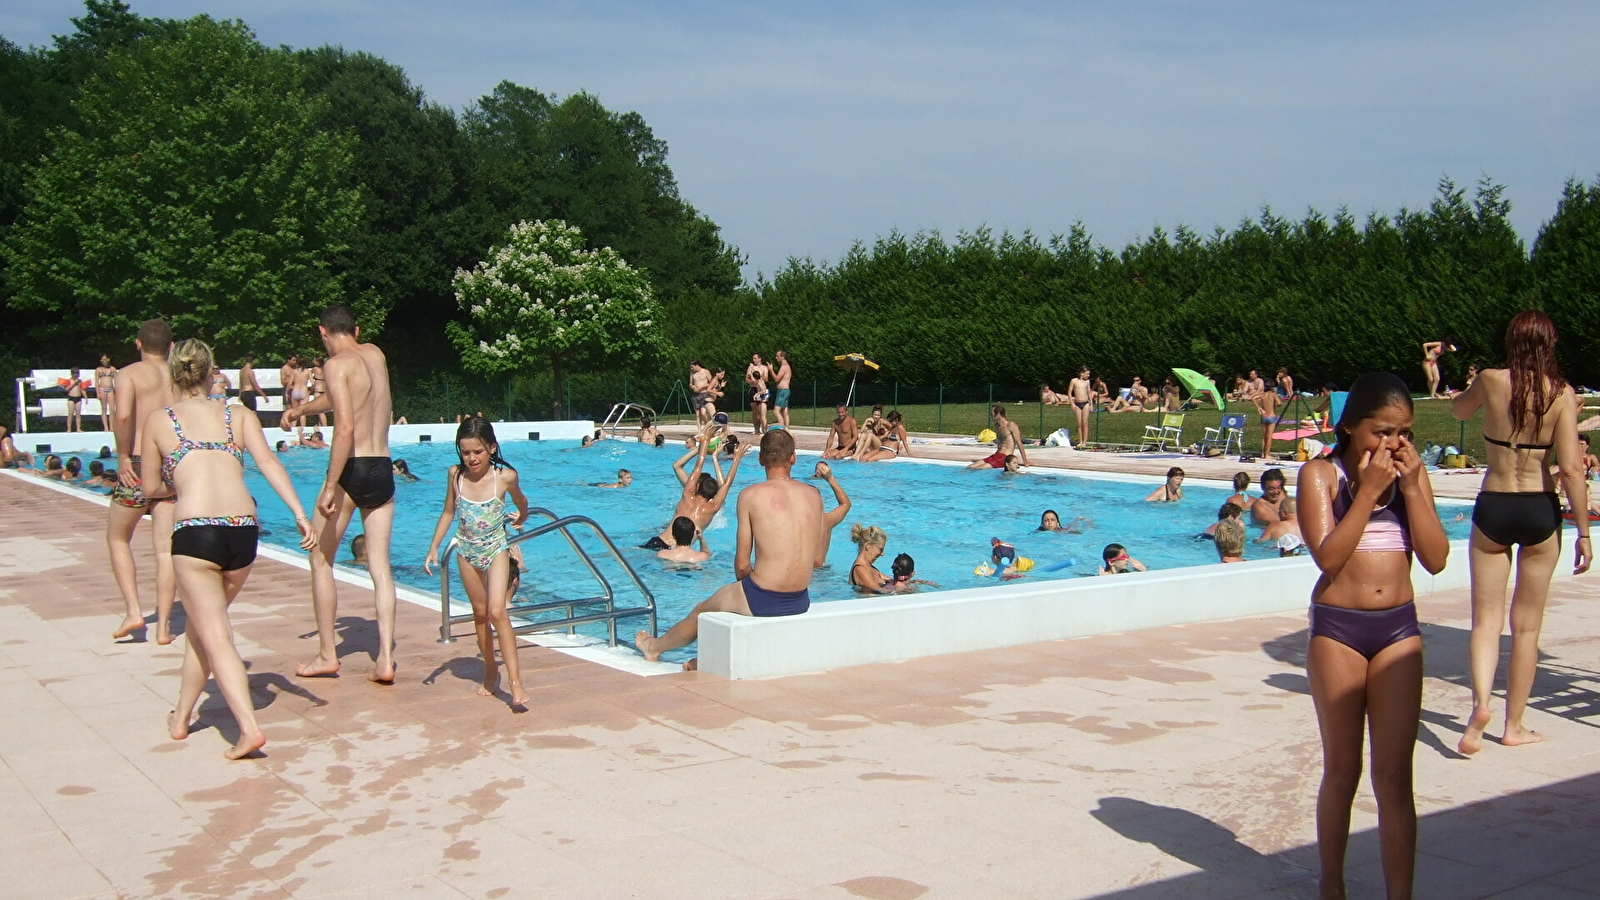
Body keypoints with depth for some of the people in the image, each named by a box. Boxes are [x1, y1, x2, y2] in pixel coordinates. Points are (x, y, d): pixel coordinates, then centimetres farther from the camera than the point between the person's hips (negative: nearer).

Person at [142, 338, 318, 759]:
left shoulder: (158, 419, 10)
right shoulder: (239, 415, 14)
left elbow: (151, 488, 14)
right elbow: (268, 463, 0)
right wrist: (300, 514, -8)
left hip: (195, 531, -4)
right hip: (244, 530, 4)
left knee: (215, 637, -1)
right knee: (203, 625, 23)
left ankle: (249, 728, -16)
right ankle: (182, 716, 36)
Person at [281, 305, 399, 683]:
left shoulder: (337, 364, -8)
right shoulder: (375, 354, 12)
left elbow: (346, 428, -20)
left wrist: (329, 487, -19)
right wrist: (304, 408, 41)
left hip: (352, 469, -6)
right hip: (384, 469, 6)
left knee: (321, 561, 10)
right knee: (380, 565, 5)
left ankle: (327, 655, 13)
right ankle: (385, 659, 0)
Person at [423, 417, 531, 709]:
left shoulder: (505, 476, -16)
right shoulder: (455, 475, -8)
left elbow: (521, 502, 8)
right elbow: (449, 512, 7)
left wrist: (520, 518, 27)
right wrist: (434, 548, 4)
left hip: (496, 548, -3)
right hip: (467, 551, 3)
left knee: (497, 611, -16)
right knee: (480, 612, 12)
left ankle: (516, 682, -18)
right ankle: (491, 672, 27)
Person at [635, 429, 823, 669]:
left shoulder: (751, 496, -10)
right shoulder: (813, 495, 2)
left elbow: (742, 564, -7)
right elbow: (818, 559, 8)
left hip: (762, 601, -4)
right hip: (801, 602, 4)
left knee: (702, 611, 26)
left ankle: (654, 647, 52)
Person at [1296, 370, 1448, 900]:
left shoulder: (1412, 474, 5)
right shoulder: (1321, 474, -5)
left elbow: (1436, 559, -3)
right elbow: (1328, 555, -16)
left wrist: (1410, 487, -9)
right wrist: (1370, 489, -16)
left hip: (1399, 629, 2)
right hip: (1337, 630, -2)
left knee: (1394, 777, 1)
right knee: (1342, 771, 9)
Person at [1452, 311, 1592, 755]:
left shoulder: (1491, 381, -5)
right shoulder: (1562, 394, -7)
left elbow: (1457, 409, 18)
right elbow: (1571, 469, -11)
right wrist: (1583, 531, -5)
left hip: (1492, 507, 0)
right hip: (1540, 510, 0)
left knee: (1486, 619, 6)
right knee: (1527, 625, 11)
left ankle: (1480, 702, -18)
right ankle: (1514, 725, 18)